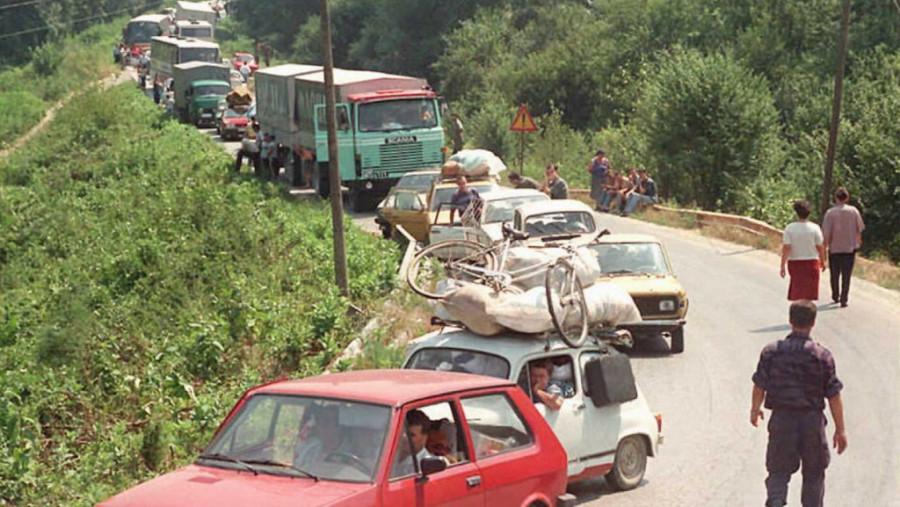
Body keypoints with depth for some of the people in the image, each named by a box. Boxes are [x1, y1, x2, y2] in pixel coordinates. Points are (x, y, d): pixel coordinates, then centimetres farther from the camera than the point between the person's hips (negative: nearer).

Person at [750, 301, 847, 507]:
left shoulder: (771, 352, -5)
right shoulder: (823, 355, -8)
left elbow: (759, 387, 1)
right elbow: (834, 396, -7)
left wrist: (754, 410, 21)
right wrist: (840, 430, 1)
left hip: (781, 420, 1)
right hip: (812, 420, -1)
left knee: (778, 471, 10)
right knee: (814, 474, 16)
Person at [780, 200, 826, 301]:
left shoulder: (789, 228, -9)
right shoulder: (814, 228, -7)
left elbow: (786, 248, -12)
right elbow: (820, 247, -2)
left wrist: (783, 266, -10)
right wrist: (822, 262, 13)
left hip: (794, 262, 1)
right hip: (811, 261, 0)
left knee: (797, 289, 13)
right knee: (809, 290, 6)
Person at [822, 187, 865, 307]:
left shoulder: (830, 213, -11)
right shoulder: (853, 211, -6)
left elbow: (826, 234, -11)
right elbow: (859, 229, 3)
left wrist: (824, 248, 0)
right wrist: (859, 241, 23)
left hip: (834, 248, 0)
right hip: (850, 248, 0)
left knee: (835, 275, 17)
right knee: (846, 275, 6)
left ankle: (835, 297, 30)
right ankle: (843, 300, 3)